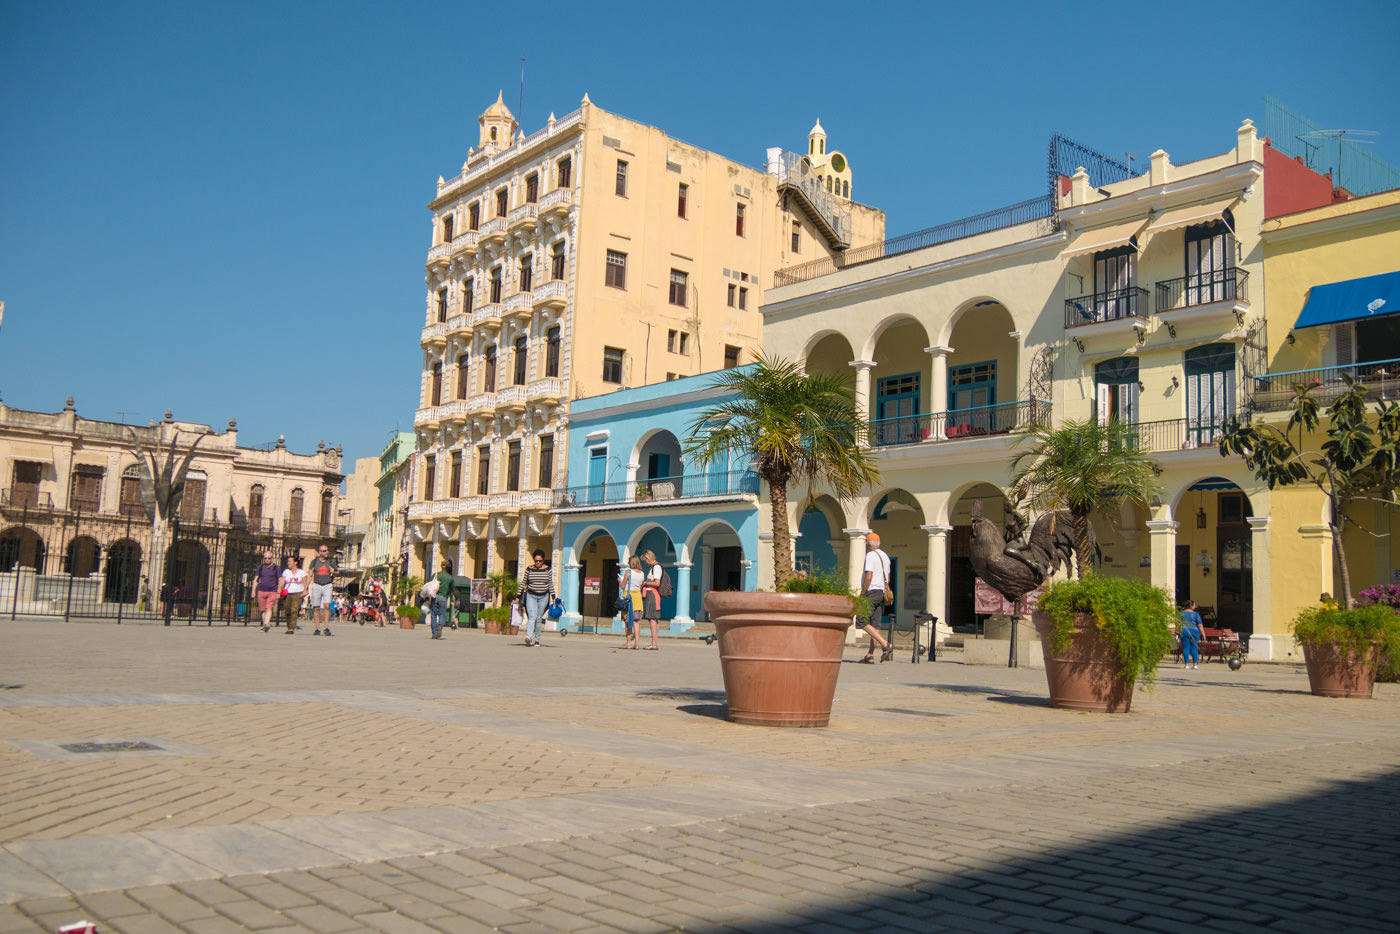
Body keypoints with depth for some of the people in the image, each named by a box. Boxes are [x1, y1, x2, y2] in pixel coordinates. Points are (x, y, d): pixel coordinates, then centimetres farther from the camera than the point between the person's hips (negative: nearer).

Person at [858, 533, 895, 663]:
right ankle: (870, 655, 7)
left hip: (871, 592, -9)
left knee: (863, 622, -8)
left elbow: (868, 577, -20)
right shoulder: (885, 556, 16)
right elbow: (887, 578, 20)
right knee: (874, 624, 7)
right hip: (881, 593, 9)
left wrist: (862, 594, -13)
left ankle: (886, 645, -17)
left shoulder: (870, 555, -12)